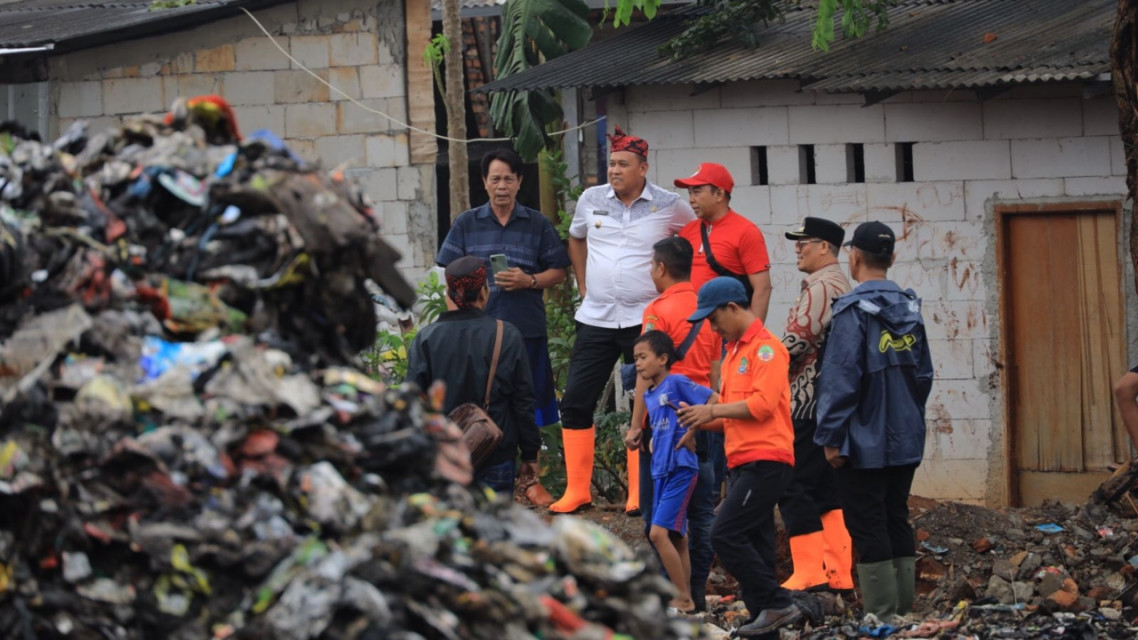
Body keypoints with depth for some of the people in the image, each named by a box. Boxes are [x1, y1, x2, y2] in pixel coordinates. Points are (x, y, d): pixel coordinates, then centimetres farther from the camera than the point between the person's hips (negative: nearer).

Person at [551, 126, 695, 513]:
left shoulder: (669, 207, -5)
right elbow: (576, 238, 25)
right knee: (575, 402, 0)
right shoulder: (591, 200, 5)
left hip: (645, 319, -3)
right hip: (596, 318, 3)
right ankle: (577, 490, 8)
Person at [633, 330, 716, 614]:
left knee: (659, 533, -16)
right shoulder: (649, 395, 15)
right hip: (661, 470, 9)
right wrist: (653, 442, 10)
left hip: (681, 469, -9)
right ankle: (684, 600, 14)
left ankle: (684, 600, -12)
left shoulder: (677, 383, -9)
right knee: (676, 538, 10)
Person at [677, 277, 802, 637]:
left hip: (765, 462, -10)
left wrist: (713, 411, -11)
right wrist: (703, 422, 6)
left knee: (725, 534, -16)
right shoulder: (735, 351, 21)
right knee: (752, 547, 7)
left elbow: (762, 404, -19)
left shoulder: (765, 348, -8)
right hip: (742, 463, 10)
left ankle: (777, 606, -13)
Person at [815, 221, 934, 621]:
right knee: (897, 522, 14)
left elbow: (840, 378, -17)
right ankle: (902, 612, 15)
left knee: (868, 528, -2)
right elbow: (924, 374, 13)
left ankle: (882, 616, -4)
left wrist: (831, 436, -12)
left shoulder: (853, 310, -14)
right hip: (905, 440, 7)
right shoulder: (910, 308, 7)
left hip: (865, 442, -7)